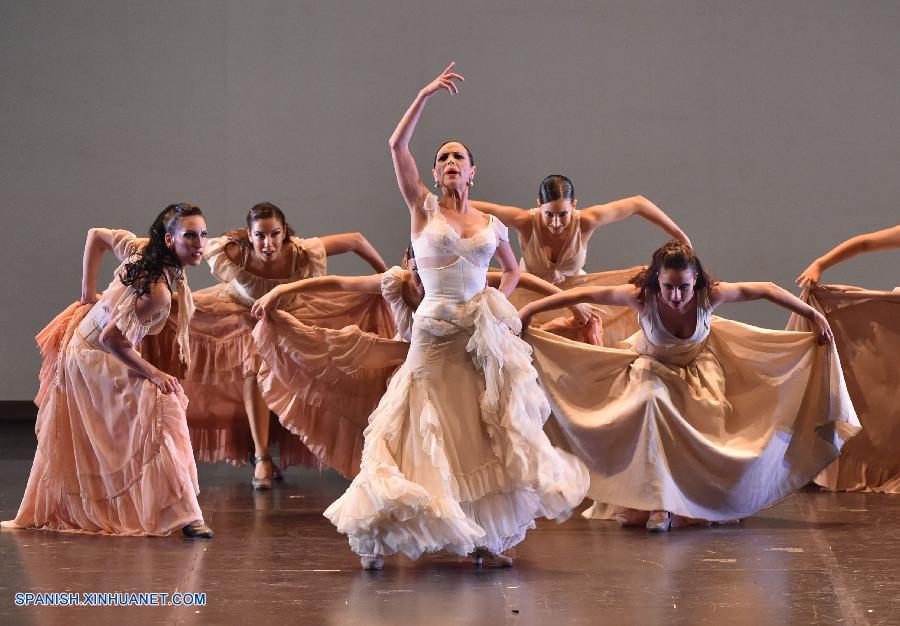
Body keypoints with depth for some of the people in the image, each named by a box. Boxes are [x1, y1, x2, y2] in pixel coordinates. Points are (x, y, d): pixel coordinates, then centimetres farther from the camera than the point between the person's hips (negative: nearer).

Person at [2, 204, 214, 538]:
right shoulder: (158, 292, -34)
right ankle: (184, 516, -25)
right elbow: (111, 338, -33)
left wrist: (88, 294, 9)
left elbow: (96, 235, 4)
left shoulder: (141, 248, -11)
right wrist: (153, 374, -22)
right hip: (97, 359, -9)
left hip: (80, 338, 9)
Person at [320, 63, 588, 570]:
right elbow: (397, 147, -9)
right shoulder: (424, 209, 2)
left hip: (484, 336, 3)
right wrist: (426, 96, -13)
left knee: (488, 436, 2)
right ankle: (375, 538, 4)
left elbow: (513, 270, 27)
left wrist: (499, 300, 7)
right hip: (435, 333, -3)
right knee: (428, 433, -4)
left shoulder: (491, 225, 10)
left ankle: (486, 539, 9)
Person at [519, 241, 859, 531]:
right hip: (653, 369, -2)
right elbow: (583, 295, -28)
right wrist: (529, 309, -28)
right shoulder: (642, 296, -34)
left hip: (698, 369, 2)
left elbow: (765, 290, -19)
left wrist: (814, 315, -13)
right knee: (650, 404, -32)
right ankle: (658, 504, -28)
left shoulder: (709, 295, -31)